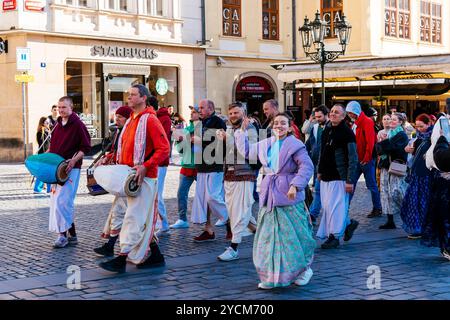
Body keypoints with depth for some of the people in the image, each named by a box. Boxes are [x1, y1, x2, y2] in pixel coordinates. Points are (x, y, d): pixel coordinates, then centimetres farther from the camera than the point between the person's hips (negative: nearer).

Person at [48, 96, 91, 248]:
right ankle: (72, 235, 17)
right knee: (61, 201, 10)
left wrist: (74, 160, -20)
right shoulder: (58, 124, 13)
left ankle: (63, 234, -5)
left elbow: (86, 147, -9)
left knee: (62, 200, -13)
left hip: (70, 168, -8)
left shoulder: (78, 124, -8)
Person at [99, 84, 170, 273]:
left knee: (134, 217, -10)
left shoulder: (150, 120, -11)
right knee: (144, 219, 13)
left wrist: (145, 166, -25)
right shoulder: (131, 121, 17)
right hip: (129, 176, 9)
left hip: (143, 177, -9)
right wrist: (118, 163, 12)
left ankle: (122, 259, -11)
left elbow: (163, 149, -17)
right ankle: (156, 256, 21)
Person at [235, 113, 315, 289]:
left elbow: (307, 167, -14)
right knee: (268, 237, 6)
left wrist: (295, 185, -25)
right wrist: (243, 131, 19)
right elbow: (246, 152, 25)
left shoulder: (295, 145, -7)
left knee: (293, 235, 1)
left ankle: (304, 269, 23)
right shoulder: (265, 145, 11)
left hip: (288, 196, -6)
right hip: (269, 196, 6)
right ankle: (271, 276, 14)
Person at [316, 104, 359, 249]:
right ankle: (348, 223, 30)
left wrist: (350, 180, -18)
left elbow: (353, 158, -14)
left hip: (339, 177, -8)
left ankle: (334, 236, 6)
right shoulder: (326, 131, 11)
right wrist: (319, 171, 18)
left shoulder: (347, 133, -12)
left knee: (335, 206, -5)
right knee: (326, 205, 11)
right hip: (326, 176, 8)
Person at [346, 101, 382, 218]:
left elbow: (370, 142, -19)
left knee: (371, 185, 2)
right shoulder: (356, 123, 14)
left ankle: (377, 208, 13)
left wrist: (366, 158, -18)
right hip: (358, 159, 8)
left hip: (366, 160, -8)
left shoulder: (367, 122, -13)